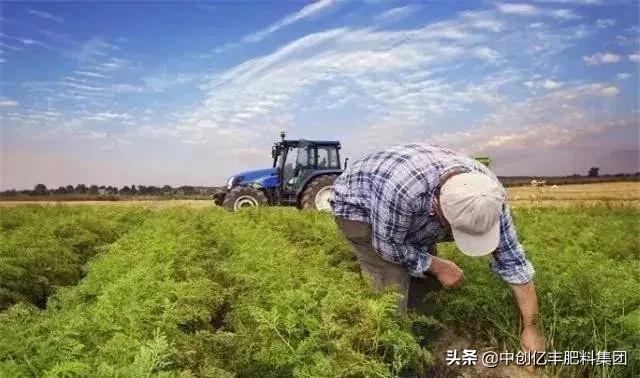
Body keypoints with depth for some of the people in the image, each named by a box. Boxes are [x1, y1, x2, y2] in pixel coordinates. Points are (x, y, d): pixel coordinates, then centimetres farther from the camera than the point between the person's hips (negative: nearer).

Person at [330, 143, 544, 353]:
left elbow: (512, 259, -17)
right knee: (395, 288, -18)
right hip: (357, 206, -5)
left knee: (426, 281, 0)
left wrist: (530, 327, -14)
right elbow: (388, 246, -26)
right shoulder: (402, 190, -45)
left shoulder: (488, 193, -26)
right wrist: (437, 266, -22)